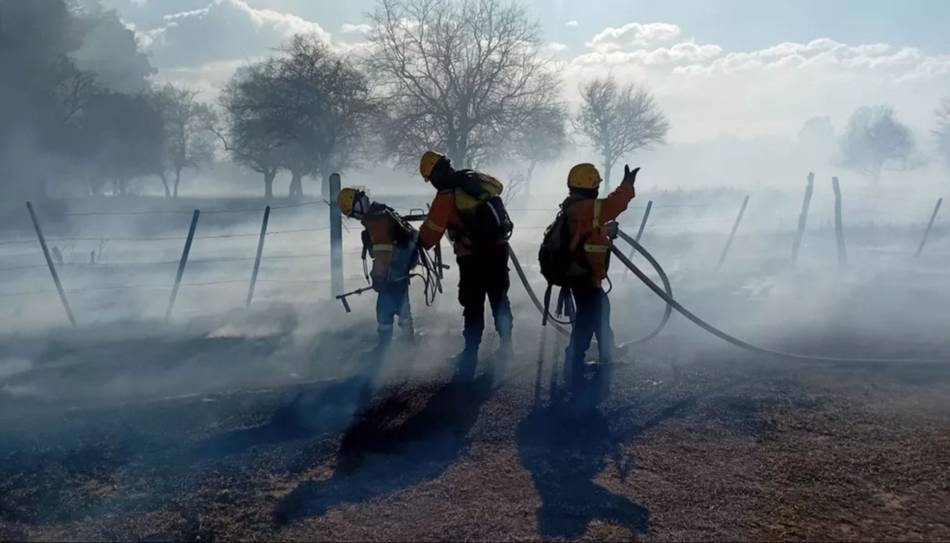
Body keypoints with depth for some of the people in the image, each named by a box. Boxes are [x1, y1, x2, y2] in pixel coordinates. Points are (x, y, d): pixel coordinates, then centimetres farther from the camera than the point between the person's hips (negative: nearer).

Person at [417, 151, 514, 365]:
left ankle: (471, 353, 9)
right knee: (499, 298, 19)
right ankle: (505, 344, 25)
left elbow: (431, 232, -14)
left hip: (473, 257, -6)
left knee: (473, 305, 5)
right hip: (498, 248, 6)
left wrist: (421, 239, 8)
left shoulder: (446, 196, -16)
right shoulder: (477, 178, 3)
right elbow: (497, 185, 26)